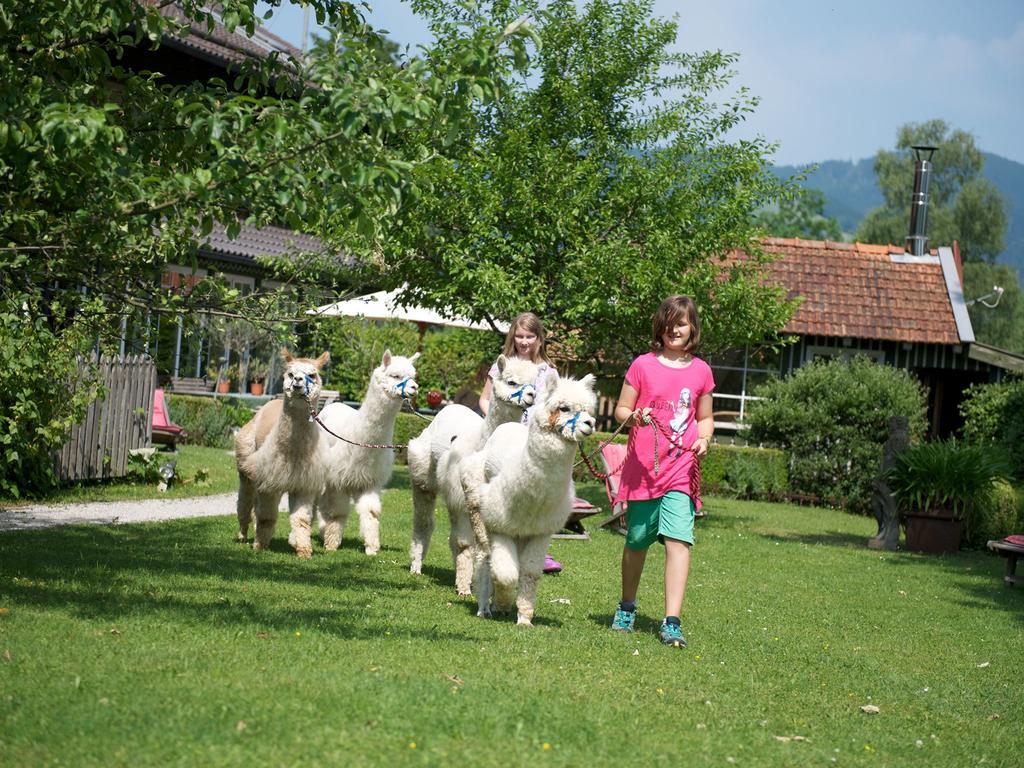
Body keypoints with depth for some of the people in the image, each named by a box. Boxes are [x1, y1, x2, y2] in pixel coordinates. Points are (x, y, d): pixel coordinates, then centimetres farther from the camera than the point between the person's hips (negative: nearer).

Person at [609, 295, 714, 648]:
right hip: (642, 467, 0)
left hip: (681, 469, 1)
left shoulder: (701, 371, 8)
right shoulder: (643, 365, 2)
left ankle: (671, 622, -16)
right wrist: (633, 417, -16)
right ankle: (627, 607, 34)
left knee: (678, 540, -14)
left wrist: (704, 439, -2)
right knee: (637, 541, 10)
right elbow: (620, 410, 5)